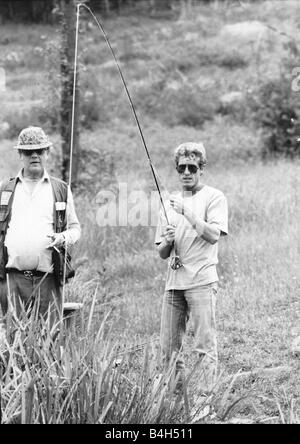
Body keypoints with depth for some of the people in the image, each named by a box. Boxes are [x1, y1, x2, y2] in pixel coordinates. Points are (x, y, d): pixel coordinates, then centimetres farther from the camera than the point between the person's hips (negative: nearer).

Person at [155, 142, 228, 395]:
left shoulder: (214, 198, 2)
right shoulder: (170, 203, 18)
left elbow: (213, 236, -13)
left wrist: (187, 213, -16)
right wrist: (167, 242, -3)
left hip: (202, 281, -5)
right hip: (174, 282, 6)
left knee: (205, 345, -8)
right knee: (169, 346, 6)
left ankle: (205, 395, -5)